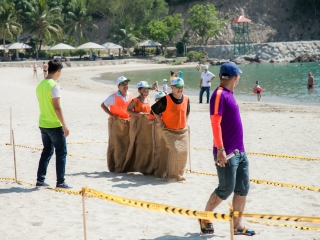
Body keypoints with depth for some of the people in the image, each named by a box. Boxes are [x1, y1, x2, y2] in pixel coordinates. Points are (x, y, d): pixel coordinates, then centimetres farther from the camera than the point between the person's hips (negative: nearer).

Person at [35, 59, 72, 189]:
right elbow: (57, 107, -20)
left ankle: (40, 180, 16)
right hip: (54, 125, -8)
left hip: (43, 124, 8)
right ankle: (60, 182, 2)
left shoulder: (40, 85, 8)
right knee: (61, 153, 1)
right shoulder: (54, 86, -16)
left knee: (47, 152, 16)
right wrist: (64, 125, -17)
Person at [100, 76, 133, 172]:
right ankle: (114, 167, 4)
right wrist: (112, 115, -12)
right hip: (116, 123, -5)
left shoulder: (130, 95, 5)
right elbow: (103, 105, -3)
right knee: (115, 145, -2)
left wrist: (131, 117, 2)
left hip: (127, 123, 5)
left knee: (126, 145, 8)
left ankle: (125, 166, 18)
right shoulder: (114, 97, -10)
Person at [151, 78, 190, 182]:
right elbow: (154, 109, -2)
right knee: (174, 150, -16)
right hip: (169, 130, -5)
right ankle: (172, 175, -4)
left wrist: (184, 123, 12)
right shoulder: (166, 100, -14)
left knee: (184, 151, 0)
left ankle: (179, 174, 17)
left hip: (183, 130, 5)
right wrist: (161, 123, -4)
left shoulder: (186, 99, 1)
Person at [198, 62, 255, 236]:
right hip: (226, 153, -9)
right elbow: (215, 123, -20)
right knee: (226, 189, -3)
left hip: (239, 151, 9)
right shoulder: (219, 94, -14)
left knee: (243, 188, 8)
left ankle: (237, 225, 15)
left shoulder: (229, 94, 14)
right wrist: (220, 149, -25)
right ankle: (205, 218, 16)